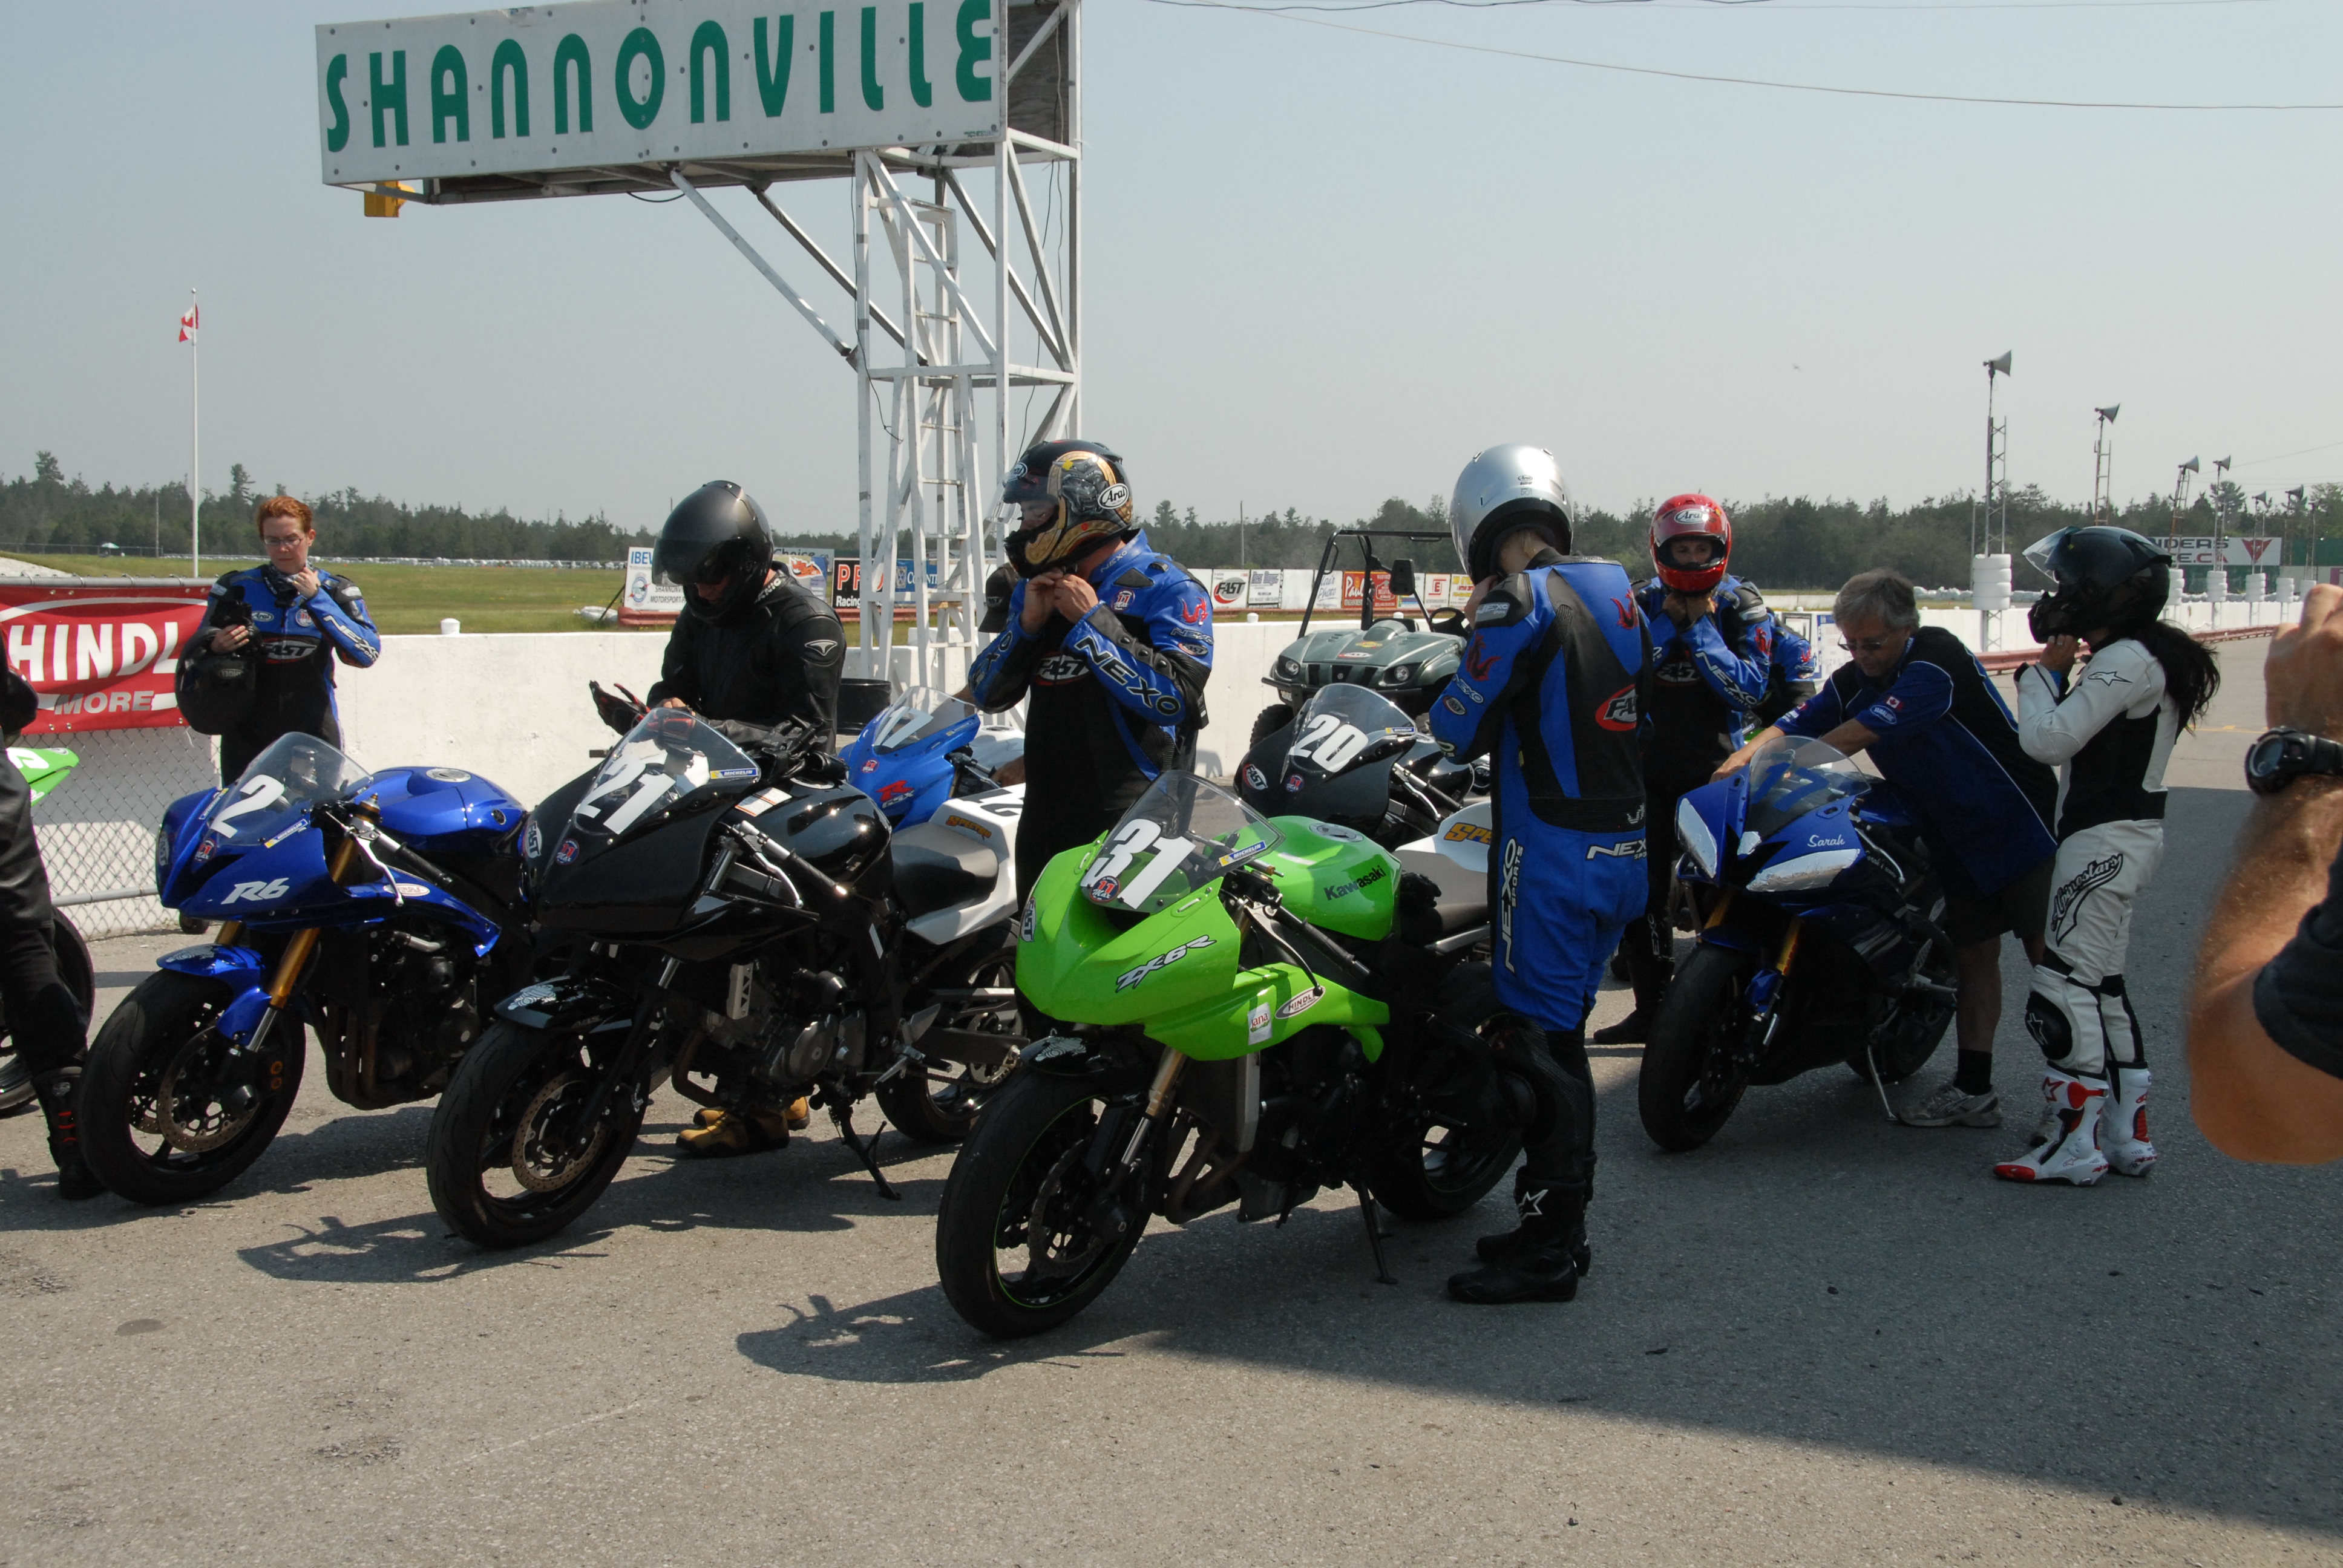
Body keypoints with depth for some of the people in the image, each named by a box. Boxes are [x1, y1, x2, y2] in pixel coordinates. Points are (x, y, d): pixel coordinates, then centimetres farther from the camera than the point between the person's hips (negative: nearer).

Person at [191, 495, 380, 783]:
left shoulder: (336, 591, 5)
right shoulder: (237, 587, 8)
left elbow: (368, 654, -9)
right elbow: (195, 645, 15)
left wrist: (316, 599, -13)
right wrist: (214, 645, -9)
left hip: (315, 735, -1)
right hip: (247, 735, 1)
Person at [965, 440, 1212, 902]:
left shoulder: (1164, 588, -8)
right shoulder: (1035, 589, 14)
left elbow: (1175, 695, -22)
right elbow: (988, 694, 12)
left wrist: (1092, 621, -17)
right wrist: (1026, 624, -4)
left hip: (1131, 826, -7)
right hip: (1045, 821, 7)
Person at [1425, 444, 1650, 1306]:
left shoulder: (1523, 600, -14)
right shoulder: (1617, 591, 11)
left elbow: (1461, 728, -11)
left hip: (1554, 850, -8)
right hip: (1624, 846, 8)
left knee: (1535, 1039, -4)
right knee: (1560, 1033, 16)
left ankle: (1550, 1248, -2)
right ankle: (1559, 1224, 23)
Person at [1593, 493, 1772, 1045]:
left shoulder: (1742, 608, -2)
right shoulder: (1642, 604, 4)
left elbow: (1751, 690, -12)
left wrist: (1701, 630, -15)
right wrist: (1665, 624, -14)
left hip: (1718, 766, -2)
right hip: (1650, 766, 2)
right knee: (1641, 889, 1)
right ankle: (1651, 1007, 10)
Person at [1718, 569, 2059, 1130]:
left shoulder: (1937, 659, -23)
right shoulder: (1856, 678, 3)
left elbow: (1866, 730, -30)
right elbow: (1797, 724, -3)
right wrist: (1743, 758, -21)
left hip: (2021, 825, -8)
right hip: (1958, 837, 8)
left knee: (2051, 957, -6)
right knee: (1974, 952, 11)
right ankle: (1973, 1090, 14)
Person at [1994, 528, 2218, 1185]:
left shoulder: (2127, 662, -17)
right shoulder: (2149, 658, 15)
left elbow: (2047, 740, -21)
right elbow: (2075, 740, 15)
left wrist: (2044, 673, -6)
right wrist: (2057, 677, 3)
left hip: (2107, 839, -11)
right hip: (2122, 834, 11)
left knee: (2063, 988, -10)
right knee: (2101, 985, 15)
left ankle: (2072, 1142, -9)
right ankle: (2127, 1133, 20)